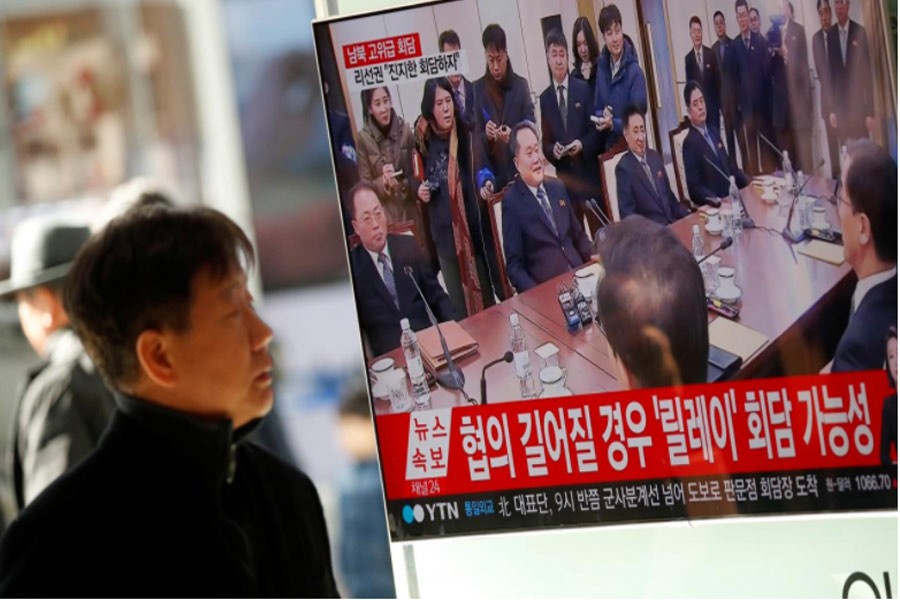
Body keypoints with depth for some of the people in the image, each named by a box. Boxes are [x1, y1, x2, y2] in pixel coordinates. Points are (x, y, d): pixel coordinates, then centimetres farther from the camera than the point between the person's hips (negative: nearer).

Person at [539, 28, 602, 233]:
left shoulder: (583, 89, 3)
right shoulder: (545, 98, 6)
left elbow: (595, 130, 3)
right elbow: (545, 142, 9)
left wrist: (582, 145, -16)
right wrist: (553, 150, -13)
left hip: (588, 172, -1)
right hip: (564, 176, 1)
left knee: (599, 230, 1)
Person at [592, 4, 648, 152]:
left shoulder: (635, 72, -13)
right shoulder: (602, 67, 5)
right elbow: (597, 108, 11)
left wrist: (613, 124, -27)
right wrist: (602, 116, -11)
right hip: (609, 146, 5)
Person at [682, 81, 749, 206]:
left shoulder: (714, 134, 18)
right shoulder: (690, 143, -7)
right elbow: (694, 187, -11)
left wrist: (749, 185, 9)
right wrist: (716, 201, -26)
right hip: (713, 206, -7)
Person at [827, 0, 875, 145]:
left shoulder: (860, 32, -3)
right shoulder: (830, 35, 2)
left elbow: (867, 72, -2)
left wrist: (870, 111, -6)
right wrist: (831, 109, -1)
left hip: (858, 103, -1)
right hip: (839, 105, 1)